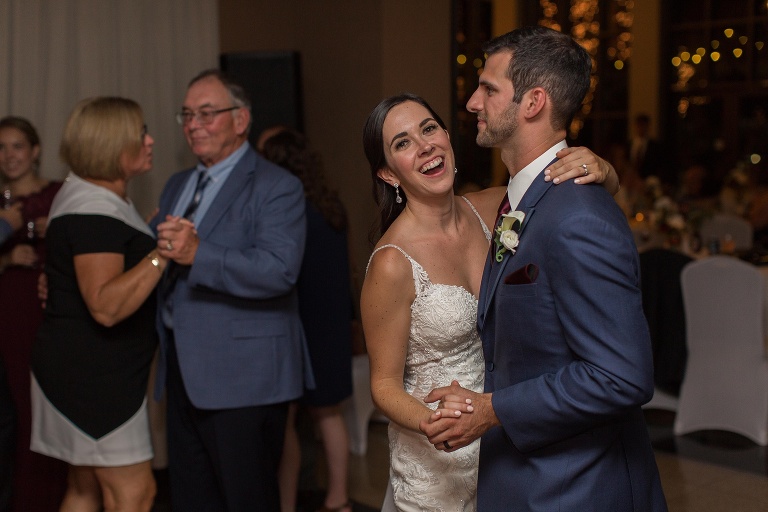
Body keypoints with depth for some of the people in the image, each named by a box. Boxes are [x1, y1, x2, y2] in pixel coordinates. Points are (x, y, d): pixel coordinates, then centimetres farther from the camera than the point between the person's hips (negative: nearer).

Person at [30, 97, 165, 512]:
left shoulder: (95, 196, 13)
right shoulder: (95, 211, -21)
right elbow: (106, 306, -31)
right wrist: (161, 254, -37)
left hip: (88, 372, 11)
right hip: (94, 375, -11)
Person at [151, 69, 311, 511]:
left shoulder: (277, 187, -9)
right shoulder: (178, 186, 17)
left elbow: (279, 270, -24)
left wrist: (197, 253, -32)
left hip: (244, 376, -8)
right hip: (185, 372, 8)